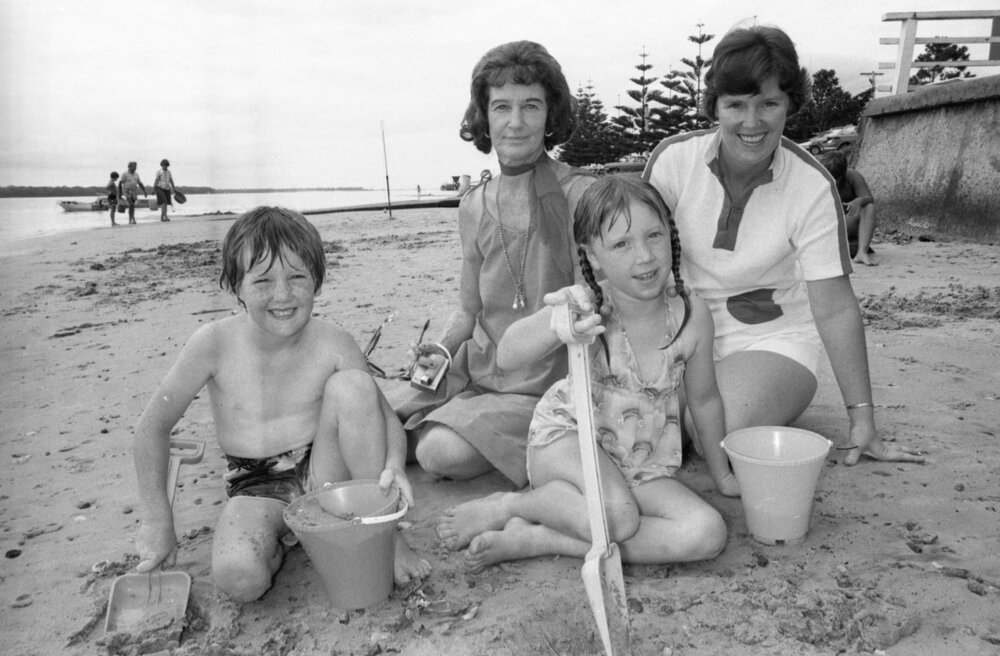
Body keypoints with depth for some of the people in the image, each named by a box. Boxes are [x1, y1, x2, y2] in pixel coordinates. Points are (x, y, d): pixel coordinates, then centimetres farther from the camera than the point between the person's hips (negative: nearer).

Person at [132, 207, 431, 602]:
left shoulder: (332, 344, -12)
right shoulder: (214, 344, -15)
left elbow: (383, 417, -5)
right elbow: (153, 427, -4)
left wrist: (394, 465, -28)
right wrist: (157, 521, -2)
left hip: (324, 474, 2)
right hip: (257, 487, -1)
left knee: (352, 384, -25)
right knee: (237, 576, -33)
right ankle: (271, 546, 6)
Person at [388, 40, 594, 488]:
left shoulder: (578, 195, -11)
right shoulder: (473, 208, 5)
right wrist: (439, 350, -4)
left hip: (546, 382, -5)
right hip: (476, 369, 5)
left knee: (445, 452, -24)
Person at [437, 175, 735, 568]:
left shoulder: (691, 316, -14)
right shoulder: (587, 309, -23)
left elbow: (704, 398, 3)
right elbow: (506, 357, -39)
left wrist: (721, 473, 15)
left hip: (640, 468, 5)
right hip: (566, 440, -5)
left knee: (708, 535, -18)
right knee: (618, 516, -33)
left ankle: (533, 541, -15)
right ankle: (506, 506, -4)